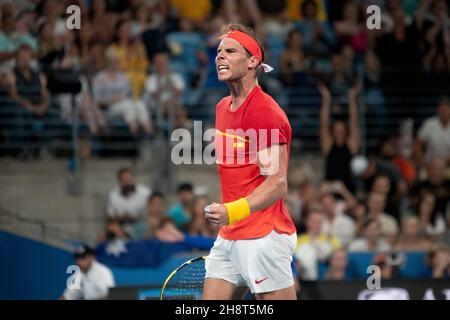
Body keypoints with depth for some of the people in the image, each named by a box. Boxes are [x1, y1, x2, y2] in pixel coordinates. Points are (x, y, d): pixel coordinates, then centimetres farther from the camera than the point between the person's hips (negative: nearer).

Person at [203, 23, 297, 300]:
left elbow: (277, 184, -21)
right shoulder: (223, 108, 13)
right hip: (228, 238, 9)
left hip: (264, 238, -9)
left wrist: (233, 212, -34)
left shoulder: (265, 112, -15)